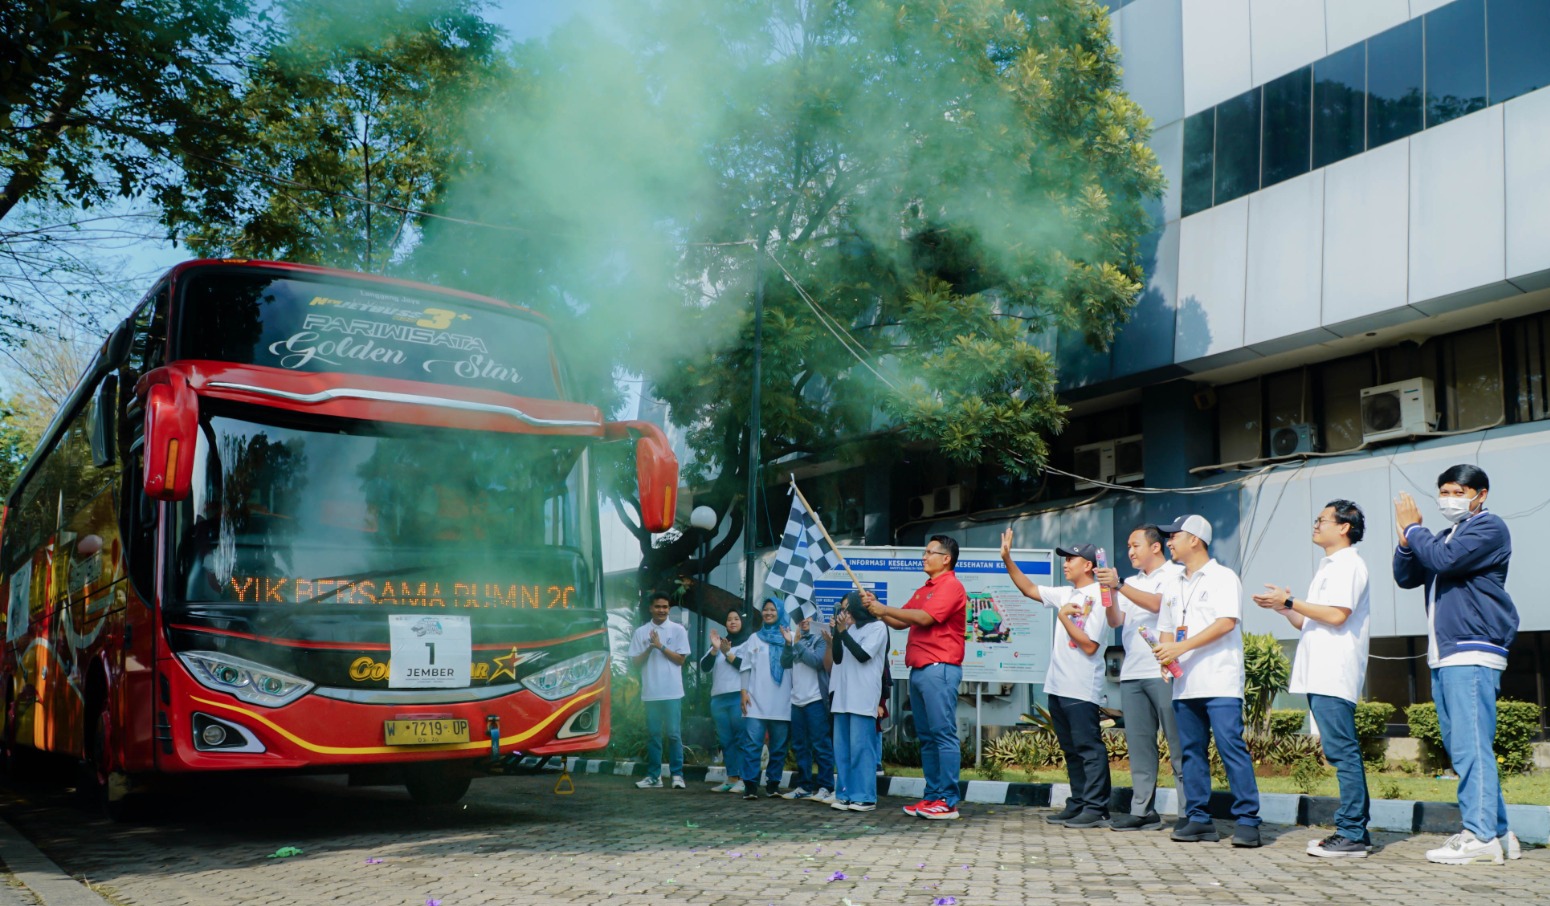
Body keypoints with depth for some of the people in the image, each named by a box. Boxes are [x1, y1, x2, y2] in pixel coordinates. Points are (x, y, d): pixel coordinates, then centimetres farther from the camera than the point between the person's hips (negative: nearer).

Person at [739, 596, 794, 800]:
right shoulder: (754, 638, 15)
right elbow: (746, 667, 11)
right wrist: (744, 691, 3)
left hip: (781, 702, -1)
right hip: (756, 701, 1)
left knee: (778, 746, 2)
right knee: (752, 743, -7)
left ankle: (773, 784, 10)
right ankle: (750, 785, -5)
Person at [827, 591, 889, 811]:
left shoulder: (877, 627, 0)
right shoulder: (849, 629, 19)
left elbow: (863, 655, -10)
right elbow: (837, 658, 13)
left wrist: (844, 631, -7)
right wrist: (837, 631, 4)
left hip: (862, 698, -7)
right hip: (843, 696, 7)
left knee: (861, 747, -8)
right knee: (842, 748, 5)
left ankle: (865, 797, -6)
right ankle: (845, 794, 9)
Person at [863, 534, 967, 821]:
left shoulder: (951, 586, -6)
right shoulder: (923, 590, 22)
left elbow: (924, 618, -17)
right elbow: (901, 622, 20)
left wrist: (884, 609, -11)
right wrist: (877, 609, 4)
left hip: (939, 669, -9)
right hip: (918, 669, 9)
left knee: (943, 734, -9)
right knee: (926, 737, 9)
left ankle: (948, 801, -10)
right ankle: (932, 796, 12)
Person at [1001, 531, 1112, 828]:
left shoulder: (1097, 597, -12)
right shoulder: (1066, 594, 12)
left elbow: (1089, 645, -17)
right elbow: (1029, 589, 21)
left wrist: (1064, 618, -12)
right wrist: (1007, 559, 13)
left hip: (1081, 690, -9)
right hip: (1058, 687, 9)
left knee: (1089, 747, -5)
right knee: (1071, 749, 13)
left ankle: (1096, 808, -3)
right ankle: (1078, 804, 20)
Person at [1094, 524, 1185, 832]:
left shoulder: (1175, 574, 2)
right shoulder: (1132, 583, 22)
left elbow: (1157, 604, -16)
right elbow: (1116, 620, 11)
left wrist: (1118, 585, -19)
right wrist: (1108, 590, -6)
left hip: (1163, 671, -6)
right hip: (1132, 673, 7)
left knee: (1178, 743, -5)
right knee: (1139, 745, 5)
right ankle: (1142, 810, 7)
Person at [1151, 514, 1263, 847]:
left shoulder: (1222, 577, -1)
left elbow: (1226, 622, -14)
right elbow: (1166, 628, 23)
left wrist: (1181, 646, -17)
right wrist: (1165, 652, 0)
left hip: (1220, 682, -7)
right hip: (1185, 684, 7)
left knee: (1232, 747, -12)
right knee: (1191, 751, 6)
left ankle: (1247, 820, -10)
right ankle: (1198, 819, 10)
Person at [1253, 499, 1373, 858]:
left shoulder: (1347, 564, -6)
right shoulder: (1330, 567, 25)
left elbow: (1336, 615, -19)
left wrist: (1290, 601, -12)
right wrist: (1283, 607, 13)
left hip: (1333, 677, -10)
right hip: (1321, 676, 10)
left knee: (1342, 752, -11)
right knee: (1344, 753, 9)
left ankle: (1351, 835, -11)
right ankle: (1356, 831, 12)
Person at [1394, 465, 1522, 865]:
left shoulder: (1489, 527, -3)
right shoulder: (1446, 536, 23)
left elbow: (1444, 560, -18)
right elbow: (1406, 577, 18)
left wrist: (1413, 527, -3)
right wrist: (1406, 537, 2)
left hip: (1473, 653, -9)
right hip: (1444, 658, 9)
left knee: (1471, 746, -12)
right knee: (1462, 748, 10)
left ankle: (1480, 837, -12)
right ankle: (1497, 831, 16)